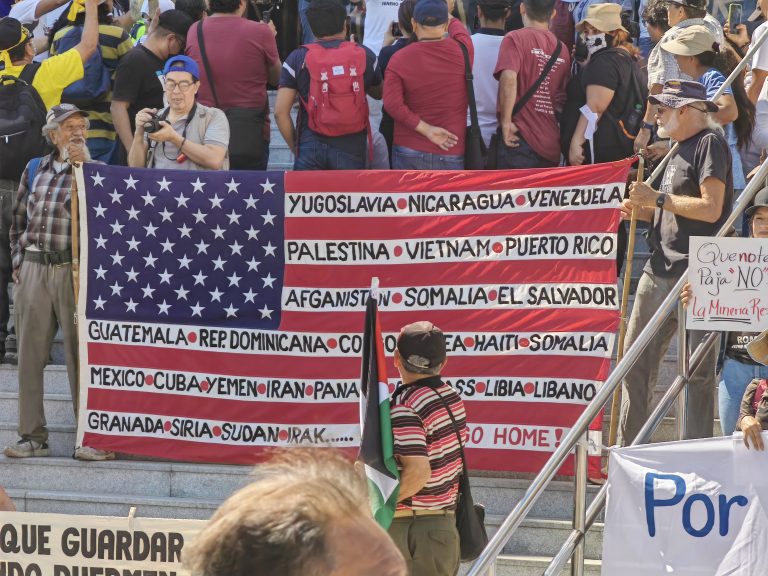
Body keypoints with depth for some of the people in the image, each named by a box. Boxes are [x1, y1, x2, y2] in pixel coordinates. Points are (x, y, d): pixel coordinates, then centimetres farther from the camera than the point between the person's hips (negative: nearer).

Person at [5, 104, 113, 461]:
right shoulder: (34, 170, 14)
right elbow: (18, 220, 20)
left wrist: (85, 165, -16)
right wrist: (18, 263, 12)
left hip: (74, 271, -3)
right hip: (34, 270, 4)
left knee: (81, 354, -6)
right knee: (30, 354, 4)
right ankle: (33, 435, 10)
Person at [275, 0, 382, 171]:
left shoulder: (298, 59, -1)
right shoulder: (364, 56, 4)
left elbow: (281, 112, -4)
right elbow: (378, 93, 23)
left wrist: (294, 147, 8)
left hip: (311, 145, -1)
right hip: (352, 147, 1)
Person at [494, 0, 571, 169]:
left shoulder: (516, 38, -5)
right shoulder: (562, 49, 10)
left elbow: (509, 79, -20)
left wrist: (506, 122, -12)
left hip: (520, 141, -5)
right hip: (552, 147, 5)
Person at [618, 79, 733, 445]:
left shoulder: (709, 142, -8)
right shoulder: (680, 148, 21)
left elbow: (710, 208, -18)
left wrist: (658, 198, -13)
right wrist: (641, 210, 7)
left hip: (696, 274, -10)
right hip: (660, 271, 10)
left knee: (697, 371, -4)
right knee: (636, 360, 10)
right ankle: (627, 450, 17)